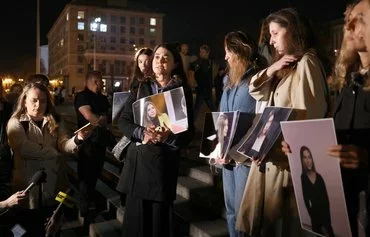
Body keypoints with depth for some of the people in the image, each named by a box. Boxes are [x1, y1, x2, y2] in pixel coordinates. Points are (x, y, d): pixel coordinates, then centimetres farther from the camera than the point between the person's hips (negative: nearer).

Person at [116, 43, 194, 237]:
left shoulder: (183, 92, 3)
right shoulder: (141, 88, 11)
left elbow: (188, 132, -1)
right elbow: (124, 121, 6)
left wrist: (168, 137, -21)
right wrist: (142, 133, -14)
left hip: (164, 160, -2)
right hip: (137, 157, 2)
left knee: (159, 213, 2)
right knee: (135, 212, 5)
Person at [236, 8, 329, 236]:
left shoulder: (306, 63, -12)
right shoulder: (285, 65, 18)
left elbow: (305, 117, -20)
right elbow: (256, 93, 16)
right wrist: (271, 70, -3)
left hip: (287, 158, -9)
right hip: (269, 155, 9)